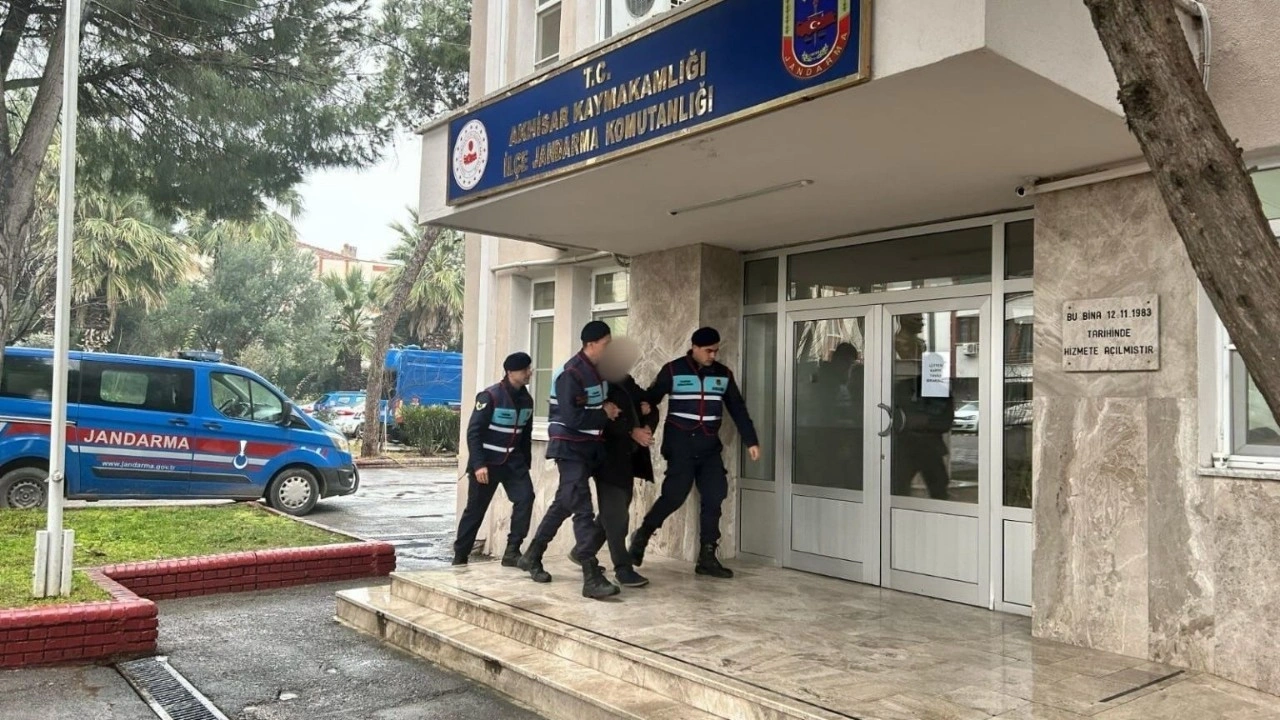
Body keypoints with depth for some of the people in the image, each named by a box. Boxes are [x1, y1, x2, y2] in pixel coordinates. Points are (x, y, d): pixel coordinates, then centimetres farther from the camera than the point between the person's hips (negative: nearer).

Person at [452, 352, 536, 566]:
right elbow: (473, 432, -16)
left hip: (513, 461, 5)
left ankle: (512, 551, -7)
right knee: (475, 509, 4)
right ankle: (459, 557, 19)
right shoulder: (490, 396, -15)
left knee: (525, 497, -15)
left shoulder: (526, 399, 4)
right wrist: (478, 464, -21)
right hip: (487, 461, -5)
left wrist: (526, 463, 13)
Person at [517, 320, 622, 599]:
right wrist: (605, 414, -14)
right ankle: (592, 578, -13)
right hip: (570, 447, -9)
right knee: (583, 510, -12)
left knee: (564, 504, 17)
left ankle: (532, 556, 32)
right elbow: (572, 418, -24)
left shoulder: (599, 370, 8)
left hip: (589, 447, 9)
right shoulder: (571, 374, -18)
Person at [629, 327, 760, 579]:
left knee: (714, 497, 0)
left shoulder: (723, 374, 8)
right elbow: (650, 400, -2)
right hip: (680, 444, -5)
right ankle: (642, 535, 13)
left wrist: (751, 441, 6)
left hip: (709, 446, 5)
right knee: (675, 495, -10)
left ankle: (707, 557, 8)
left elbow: (738, 409, 11)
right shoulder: (673, 370, -4)